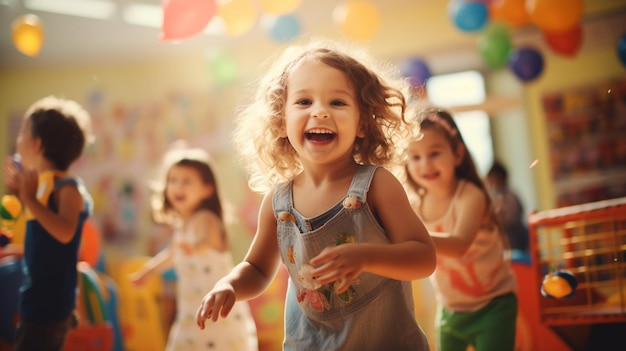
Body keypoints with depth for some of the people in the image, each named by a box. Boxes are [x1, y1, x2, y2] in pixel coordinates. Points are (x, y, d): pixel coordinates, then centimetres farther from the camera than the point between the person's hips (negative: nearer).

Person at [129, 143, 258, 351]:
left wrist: (197, 247, -65)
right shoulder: (181, 224, 8)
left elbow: (211, 239, -42)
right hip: (193, 314, 9)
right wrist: (148, 272, 40)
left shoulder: (204, 219, -18)